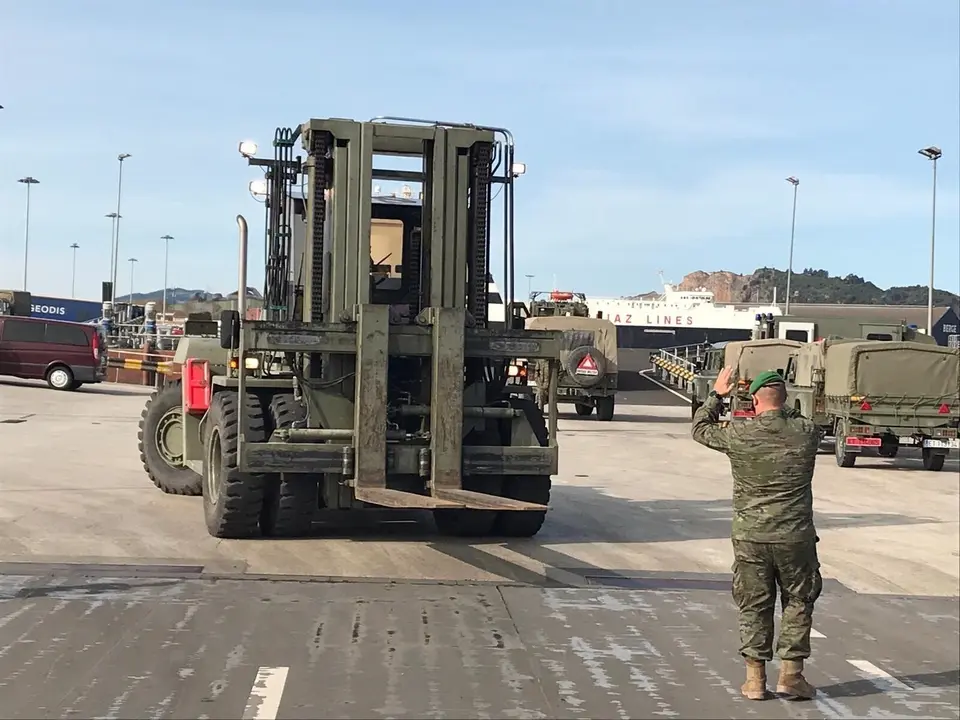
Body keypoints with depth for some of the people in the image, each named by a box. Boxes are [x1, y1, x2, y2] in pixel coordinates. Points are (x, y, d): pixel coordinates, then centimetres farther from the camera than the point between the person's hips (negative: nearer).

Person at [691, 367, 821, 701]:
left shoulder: (739, 435, -8)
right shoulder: (805, 432, -6)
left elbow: (701, 429, 10)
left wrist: (716, 395, 20)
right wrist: (785, 411, 29)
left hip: (750, 537, 0)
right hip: (795, 536, 0)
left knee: (753, 606, 10)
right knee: (797, 603, 14)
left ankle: (755, 679, 13)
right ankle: (791, 673, 13)